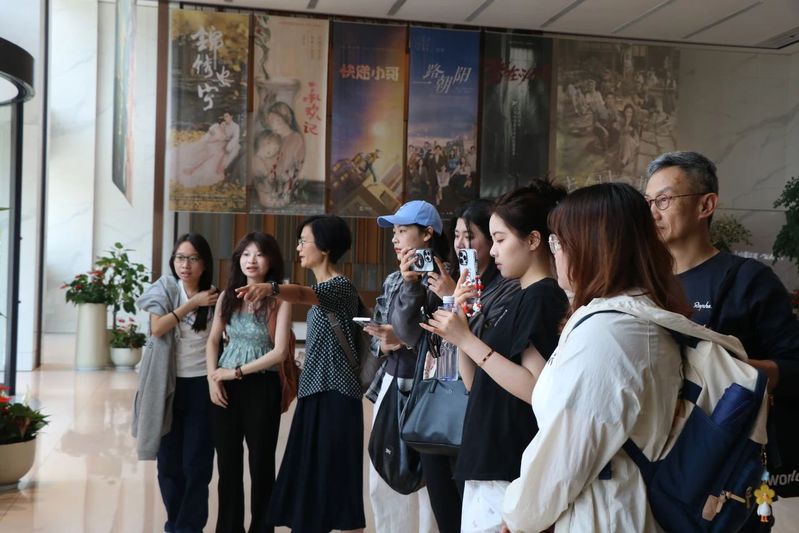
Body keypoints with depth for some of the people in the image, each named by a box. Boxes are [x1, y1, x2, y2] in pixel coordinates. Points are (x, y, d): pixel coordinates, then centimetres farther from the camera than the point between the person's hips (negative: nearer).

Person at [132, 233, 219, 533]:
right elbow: (157, 329, -14)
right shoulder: (166, 288, 0)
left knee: (196, 462, 0)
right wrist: (192, 304, -17)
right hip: (169, 385, 1)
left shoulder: (214, 297, 0)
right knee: (169, 460, 8)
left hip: (201, 385, 0)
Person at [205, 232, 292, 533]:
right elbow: (213, 341, 10)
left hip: (261, 387, -4)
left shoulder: (279, 300, -7)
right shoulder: (228, 296, 6)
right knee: (227, 464, 11)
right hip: (225, 387, 4)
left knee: (260, 463, 6)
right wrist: (212, 378, -4)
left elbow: (280, 351, -13)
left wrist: (237, 371, -12)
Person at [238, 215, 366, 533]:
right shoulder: (322, 288, 15)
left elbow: (302, 294, -37)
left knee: (334, 479, -5)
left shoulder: (341, 287, -15)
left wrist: (270, 289, -56)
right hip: (314, 393, 9)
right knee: (308, 477, 12)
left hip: (335, 396, -9)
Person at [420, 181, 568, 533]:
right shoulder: (521, 298, 14)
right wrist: (459, 323, 1)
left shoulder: (543, 297, -13)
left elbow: (536, 389, -24)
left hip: (509, 472, -9)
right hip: (488, 463, 9)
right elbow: (475, 383, 14)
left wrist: (467, 339, -21)